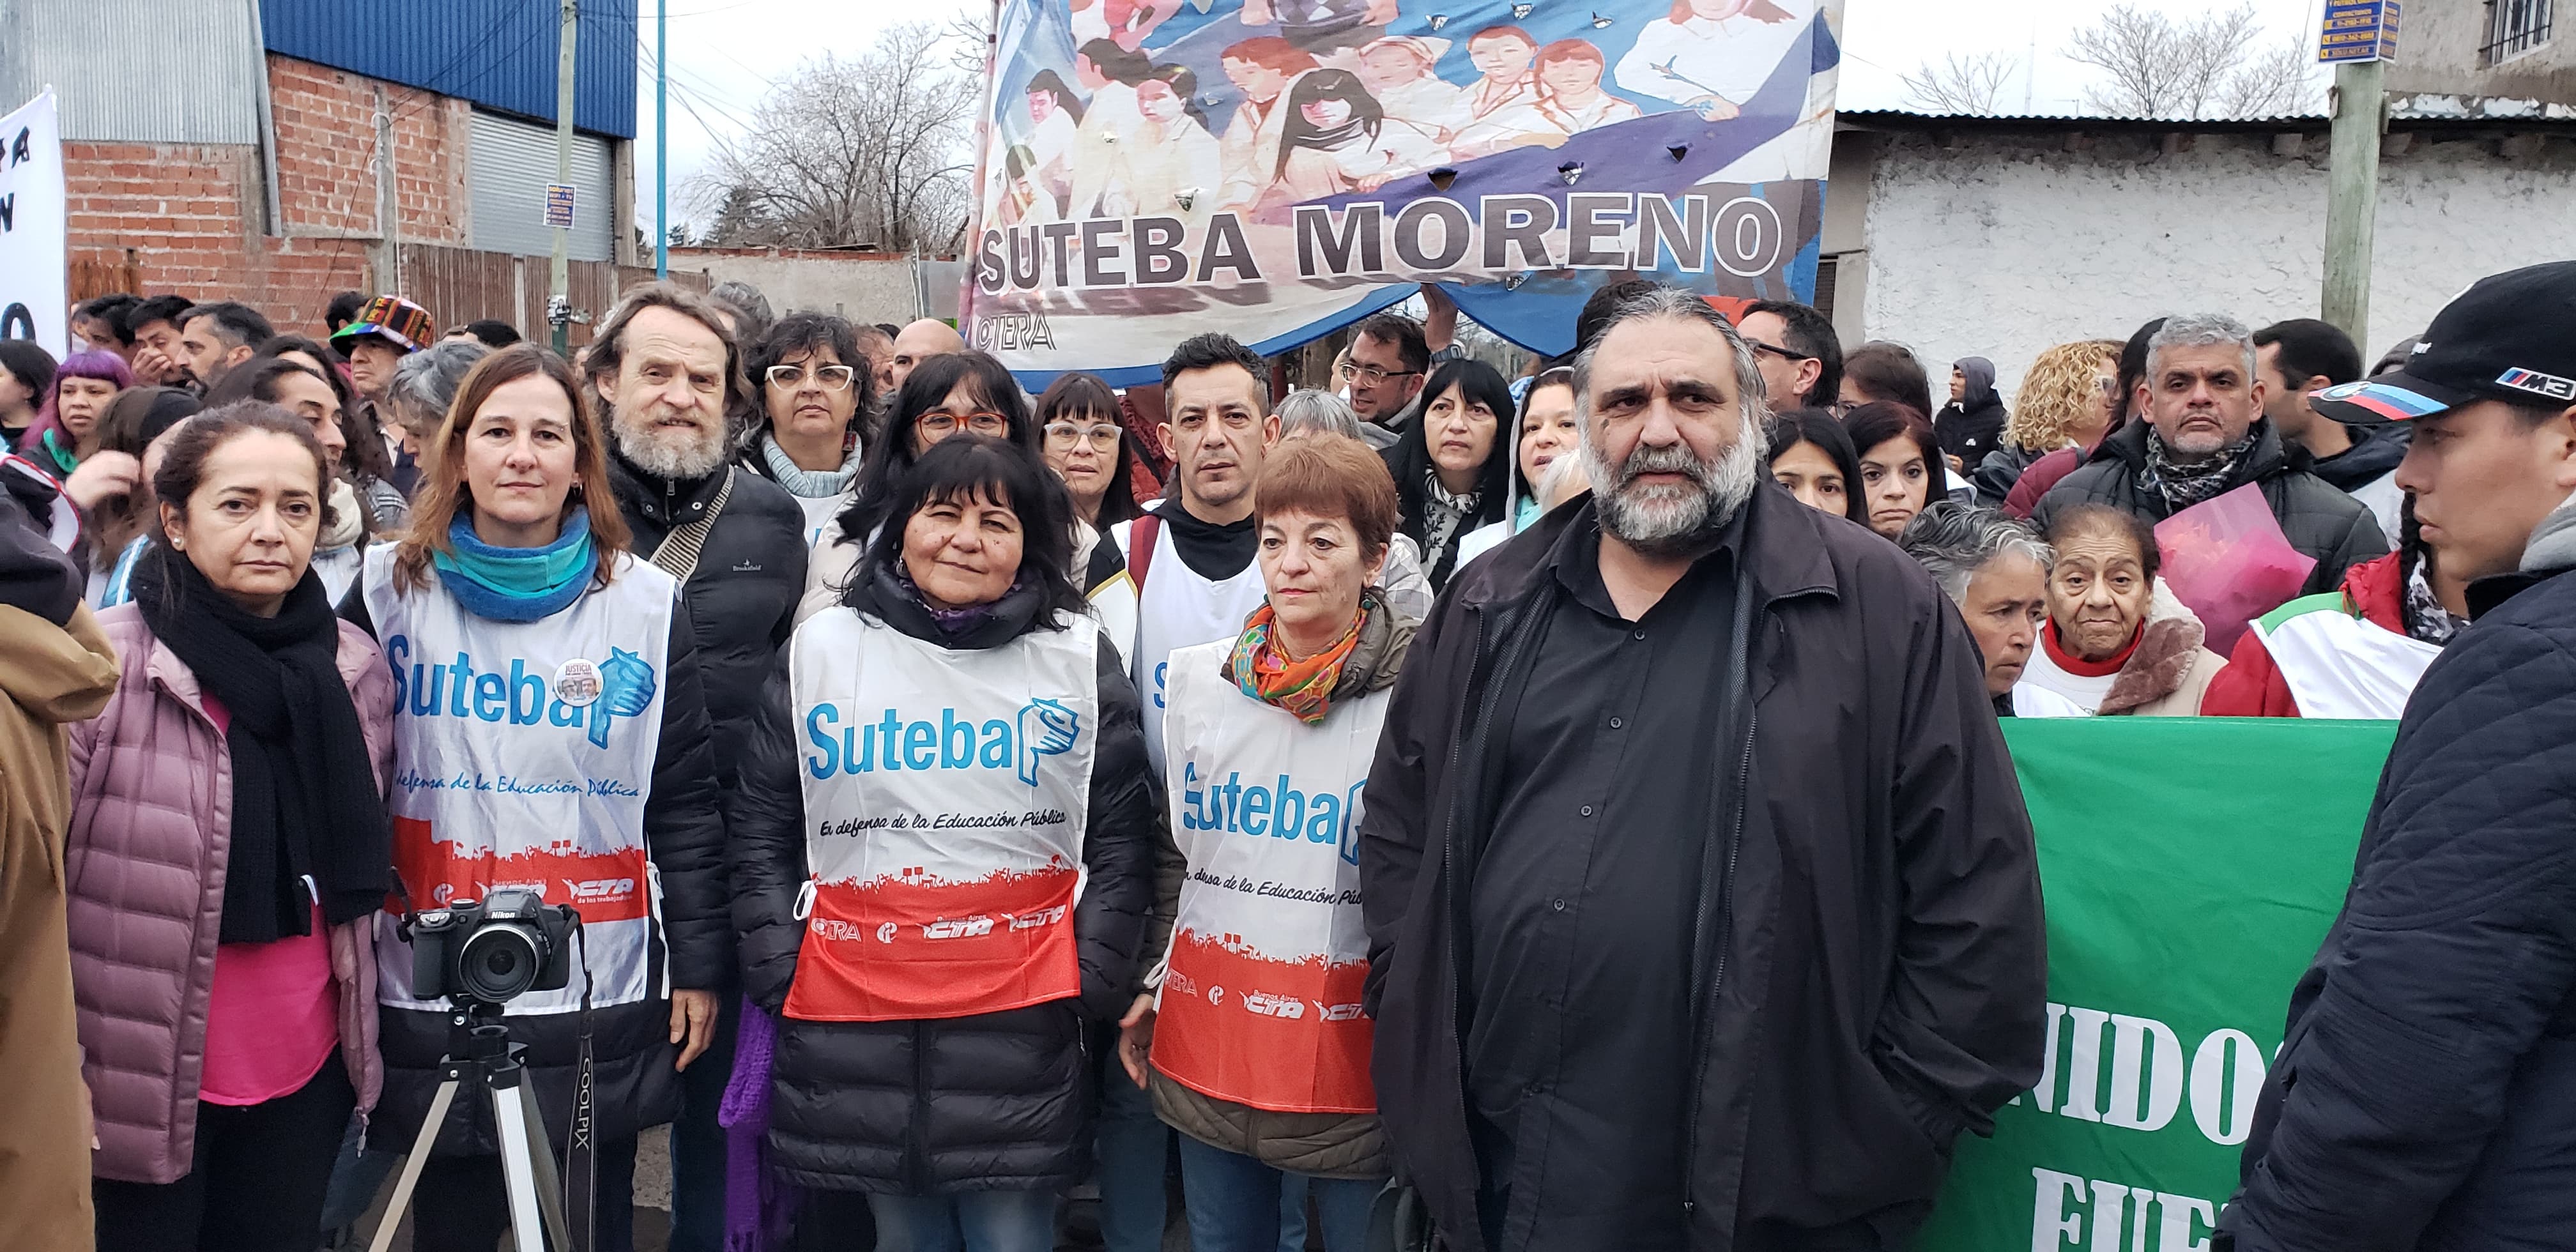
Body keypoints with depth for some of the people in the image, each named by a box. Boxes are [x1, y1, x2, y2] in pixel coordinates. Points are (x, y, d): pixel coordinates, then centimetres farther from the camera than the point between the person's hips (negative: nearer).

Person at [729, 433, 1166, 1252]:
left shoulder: (1082, 659, 3)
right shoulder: (822, 649, 5)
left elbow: (1122, 842, 5)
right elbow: (764, 834, 10)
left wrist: (1094, 989, -1)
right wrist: (779, 982, 2)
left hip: (1023, 1019, -1)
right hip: (854, 1022, 1)